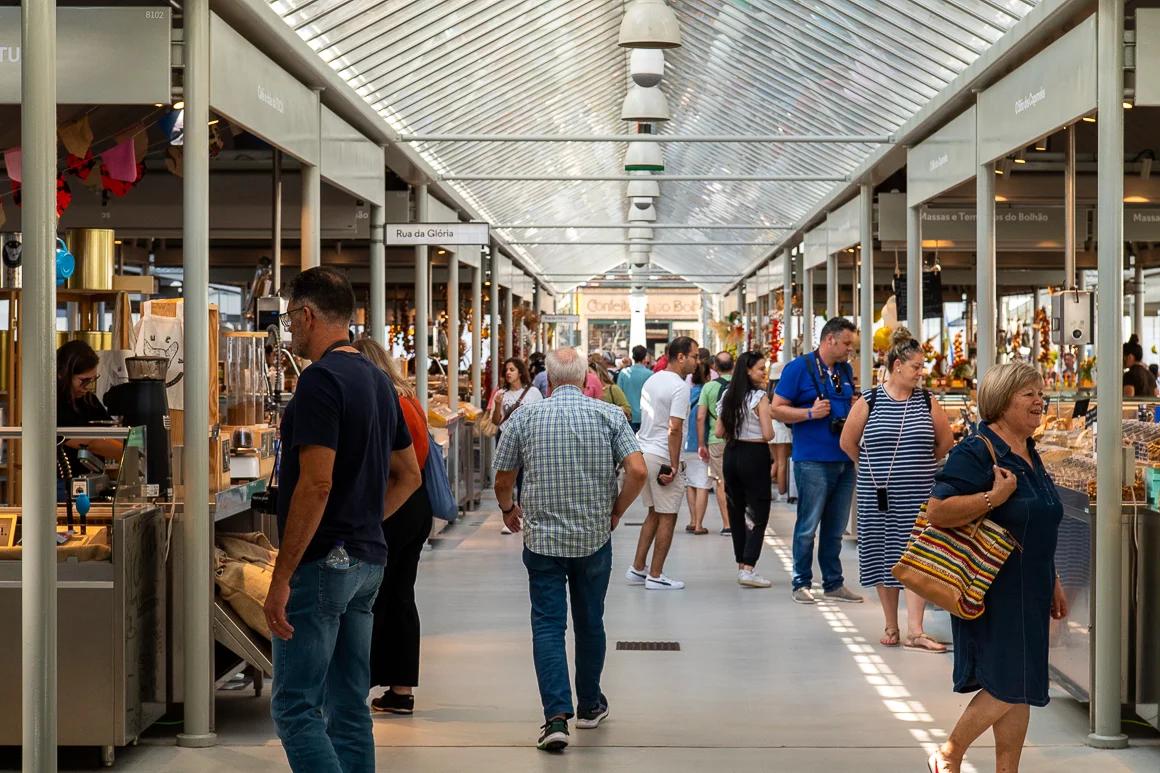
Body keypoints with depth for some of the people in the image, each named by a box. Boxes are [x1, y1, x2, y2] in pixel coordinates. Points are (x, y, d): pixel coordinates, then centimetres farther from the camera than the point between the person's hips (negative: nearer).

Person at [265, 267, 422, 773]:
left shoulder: (321, 379, -14)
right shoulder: (378, 381, 14)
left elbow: (316, 483, -22)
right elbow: (408, 475, 20)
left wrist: (281, 578, -19)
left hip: (322, 562, -9)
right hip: (368, 561, 9)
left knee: (294, 706, -6)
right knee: (349, 707, 12)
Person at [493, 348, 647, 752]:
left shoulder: (525, 417, -3)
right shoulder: (610, 415, -4)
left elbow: (502, 481, 3)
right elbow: (637, 471, -13)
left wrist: (508, 510, 24)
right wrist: (616, 511, 4)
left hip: (542, 540, -1)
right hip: (595, 538, 1)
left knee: (548, 626, 1)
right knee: (590, 623, 17)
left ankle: (557, 715, -11)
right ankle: (590, 705, 31)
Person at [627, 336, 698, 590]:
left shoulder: (651, 381, 13)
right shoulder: (679, 387, -15)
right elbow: (674, 428, -20)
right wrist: (673, 466, -18)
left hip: (643, 452, 9)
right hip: (663, 457, -9)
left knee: (654, 513, 18)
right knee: (667, 517, 2)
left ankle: (637, 569, 19)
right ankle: (655, 576, 5)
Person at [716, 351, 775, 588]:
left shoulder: (728, 396, 8)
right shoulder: (759, 397, -12)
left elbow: (718, 432, 9)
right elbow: (768, 435, -16)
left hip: (731, 454, 7)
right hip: (755, 455, -7)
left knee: (736, 511, 15)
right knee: (759, 515, -3)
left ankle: (742, 565, 21)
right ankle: (748, 569, -12)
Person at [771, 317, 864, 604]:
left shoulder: (846, 370, 15)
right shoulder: (799, 368, -6)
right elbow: (777, 409, -7)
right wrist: (810, 413, -19)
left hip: (845, 459, 6)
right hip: (813, 460, -6)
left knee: (835, 527, 11)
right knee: (808, 526, -2)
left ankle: (834, 584, 19)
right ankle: (801, 583, 8)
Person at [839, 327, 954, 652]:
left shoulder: (927, 402, 1)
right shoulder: (868, 402, -3)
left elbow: (946, 442, 13)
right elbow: (848, 443, 6)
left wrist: (922, 465, 11)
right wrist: (873, 467, 8)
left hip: (919, 496, 1)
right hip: (879, 496, 0)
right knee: (885, 557, 8)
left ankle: (915, 631, -4)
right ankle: (891, 627, 20)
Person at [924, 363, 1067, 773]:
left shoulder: (1029, 454, 14)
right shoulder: (977, 453, -15)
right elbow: (937, 511, -24)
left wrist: (1052, 582, 23)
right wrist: (995, 496, -26)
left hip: (1028, 590, 9)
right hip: (996, 591, -9)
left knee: (1021, 686, 9)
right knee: (1008, 685, -8)